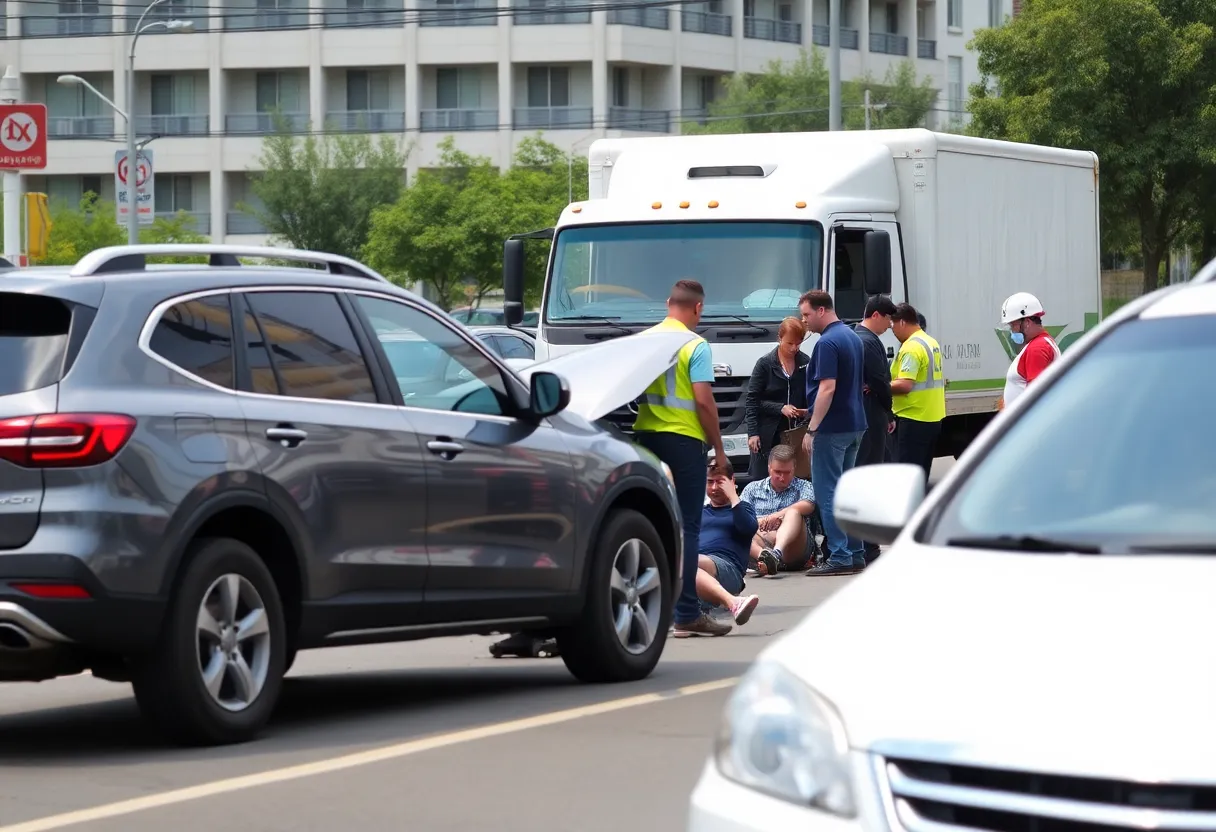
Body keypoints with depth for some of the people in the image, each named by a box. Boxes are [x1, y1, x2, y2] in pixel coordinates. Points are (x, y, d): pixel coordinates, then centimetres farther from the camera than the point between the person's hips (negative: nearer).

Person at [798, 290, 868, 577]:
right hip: (855, 425, 10)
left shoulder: (827, 343, -17)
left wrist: (812, 428, -19)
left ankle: (840, 557, -8)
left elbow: (827, 389, -23)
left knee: (828, 492, -6)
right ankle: (855, 554, 15)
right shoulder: (853, 337, 14)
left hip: (832, 427, -10)